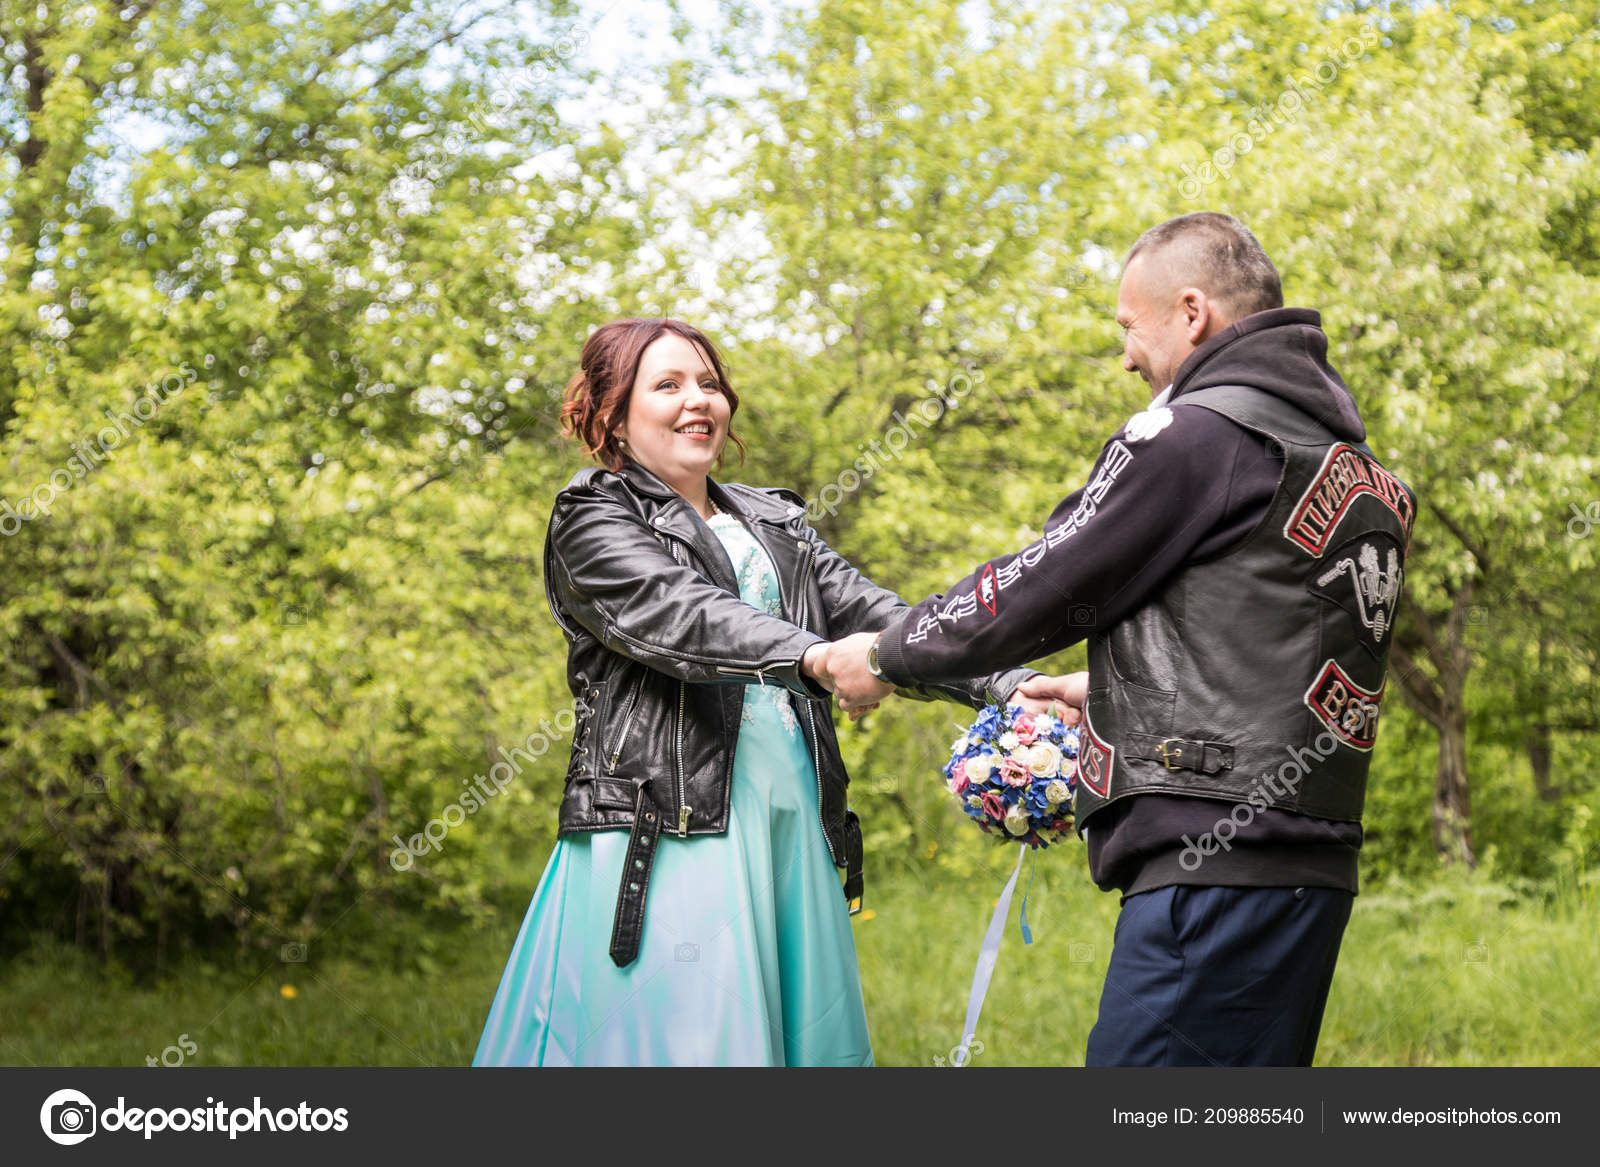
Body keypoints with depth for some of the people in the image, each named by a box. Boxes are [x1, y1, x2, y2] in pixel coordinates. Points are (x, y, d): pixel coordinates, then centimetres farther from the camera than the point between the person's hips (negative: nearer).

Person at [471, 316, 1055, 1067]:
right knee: (682, 1036, -11)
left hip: (793, 823, 6)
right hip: (666, 826, -5)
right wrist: (814, 657, -32)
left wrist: (1010, 686, -5)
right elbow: (677, 616, -15)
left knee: (806, 1031, 2)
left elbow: (874, 616, 11)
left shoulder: (775, 523, 22)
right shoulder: (592, 520, 4)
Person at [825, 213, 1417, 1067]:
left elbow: (1039, 590, -4)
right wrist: (1110, 691, 36)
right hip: (1313, 860, 10)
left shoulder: (1196, 431, -8)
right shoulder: (1358, 461, 19)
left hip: (1216, 866, -9)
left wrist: (886, 655, 11)